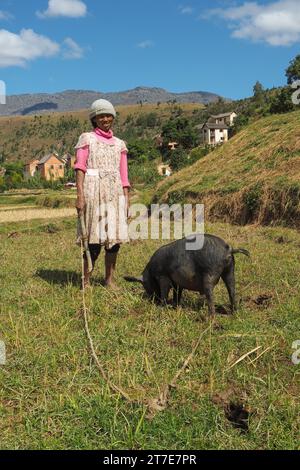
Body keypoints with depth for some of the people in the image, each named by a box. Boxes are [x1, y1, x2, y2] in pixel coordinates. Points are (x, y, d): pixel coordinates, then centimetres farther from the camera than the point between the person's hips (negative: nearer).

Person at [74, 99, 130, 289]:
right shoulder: (87, 139, 6)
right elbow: (80, 168, -3)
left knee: (115, 237, 2)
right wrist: (80, 196, -13)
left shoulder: (119, 144, 16)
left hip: (115, 192, 4)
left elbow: (124, 176, 14)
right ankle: (86, 281, 6)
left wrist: (127, 201, 8)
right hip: (93, 190, -4)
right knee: (95, 238, -5)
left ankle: (110, 280, 13)